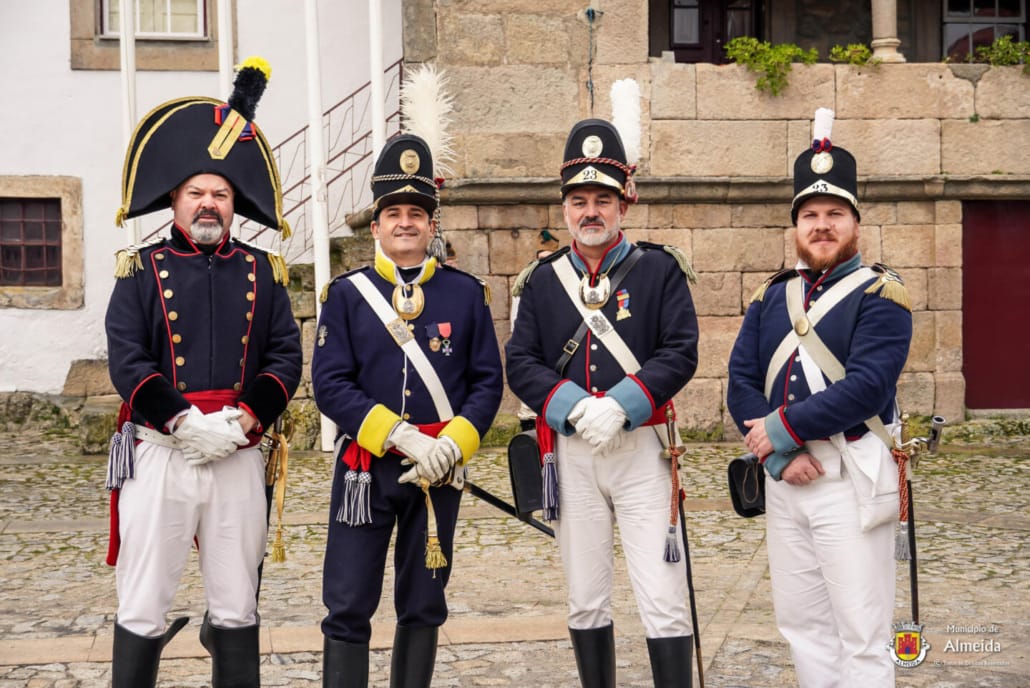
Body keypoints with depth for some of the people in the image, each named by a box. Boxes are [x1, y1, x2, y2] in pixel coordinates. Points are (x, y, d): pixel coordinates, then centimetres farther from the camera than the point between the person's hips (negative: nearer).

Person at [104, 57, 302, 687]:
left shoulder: (263, 271, 10)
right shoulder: (141, 270, 4)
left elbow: (287, 356, 2)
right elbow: (127, 360, -6)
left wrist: (241, 422, -12)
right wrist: (187, 422, -17)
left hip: (240, 457, 2)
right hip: (159, 453, -2)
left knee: (237, 609, 10)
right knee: (143, 611, 3)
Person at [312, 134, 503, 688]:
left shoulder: (466, 293, 4)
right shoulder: (346, 294, 1)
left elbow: (488, 381, 2)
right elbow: (330, 384, -7)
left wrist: (451, 445, -13)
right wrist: (400, 436, -17)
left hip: (440, 469, 2)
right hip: (365, 467, -1)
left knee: (424, 604, 12)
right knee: (348, 607, 0)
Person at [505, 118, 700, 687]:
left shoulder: (660, 269, 1)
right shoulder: (541, 280, 8)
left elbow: (680, 354, -7)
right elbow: (521, 364, 0)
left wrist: (618, 406, -20)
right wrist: (577, 407, -17)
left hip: (641, 448, -2)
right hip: (569, 454, 3)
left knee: (662, 599, -5)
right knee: (585, 601, 12)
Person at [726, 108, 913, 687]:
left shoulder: (881, 296, -6)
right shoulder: (773, 298, 11)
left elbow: (867, 386, -19)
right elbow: (741, 382, 2)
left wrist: (783, 428, -16)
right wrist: (779, 455, -12)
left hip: (853, 481, -6)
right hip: (784, 480, 6)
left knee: (862, 637, -1)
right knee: (801, 623, 14)